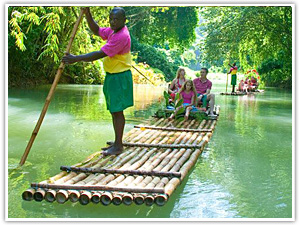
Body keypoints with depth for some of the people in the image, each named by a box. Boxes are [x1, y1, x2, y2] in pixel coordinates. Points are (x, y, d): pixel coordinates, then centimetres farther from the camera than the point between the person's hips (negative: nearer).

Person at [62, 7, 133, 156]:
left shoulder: (121, 36, -22)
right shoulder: (113, 31, 9)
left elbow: (100, 54, -26)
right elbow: (96, 31, 20)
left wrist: (76, 59, -25)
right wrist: (87, 13, 5)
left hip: (119, 77, -10)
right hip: (112, 76, 10)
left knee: (117, 111, -6)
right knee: (114, 111, 14)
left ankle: (118, 146, 1)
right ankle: (117, 143, 24)